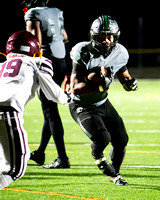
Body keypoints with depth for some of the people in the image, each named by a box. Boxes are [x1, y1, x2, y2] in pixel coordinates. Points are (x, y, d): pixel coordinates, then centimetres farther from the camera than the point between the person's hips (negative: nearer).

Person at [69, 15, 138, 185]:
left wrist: (130, 83, -16)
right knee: (101, 138, -25)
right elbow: (75, 88, -28)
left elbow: (123, 75, 7)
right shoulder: (84, 54, -27)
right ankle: (97, 156, 14)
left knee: (121, 140, 6)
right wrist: (99, 86, -39)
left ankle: (115, 173, 35)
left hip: (103, 103, 6)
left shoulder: (119, 53, -9)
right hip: (82, 106, -6)